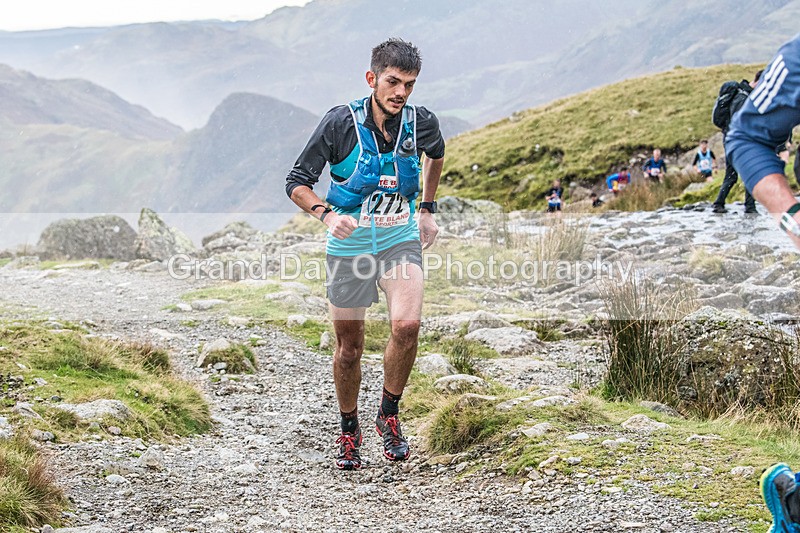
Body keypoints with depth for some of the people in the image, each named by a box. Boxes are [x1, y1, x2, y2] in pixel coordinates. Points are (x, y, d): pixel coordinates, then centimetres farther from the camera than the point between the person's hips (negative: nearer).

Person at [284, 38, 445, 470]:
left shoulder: (422, 123, -7)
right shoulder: (340, 123, -15)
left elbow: (436, 155, 19)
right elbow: (296, 182, -8)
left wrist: (426, 208, 17)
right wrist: (326, 214, -26)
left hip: (401, 240, 1)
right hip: (349, 244, -1)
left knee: (407, 325, -23)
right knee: (350, 346, 8)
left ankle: (389, 415, 0)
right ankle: (349, 431, 30)